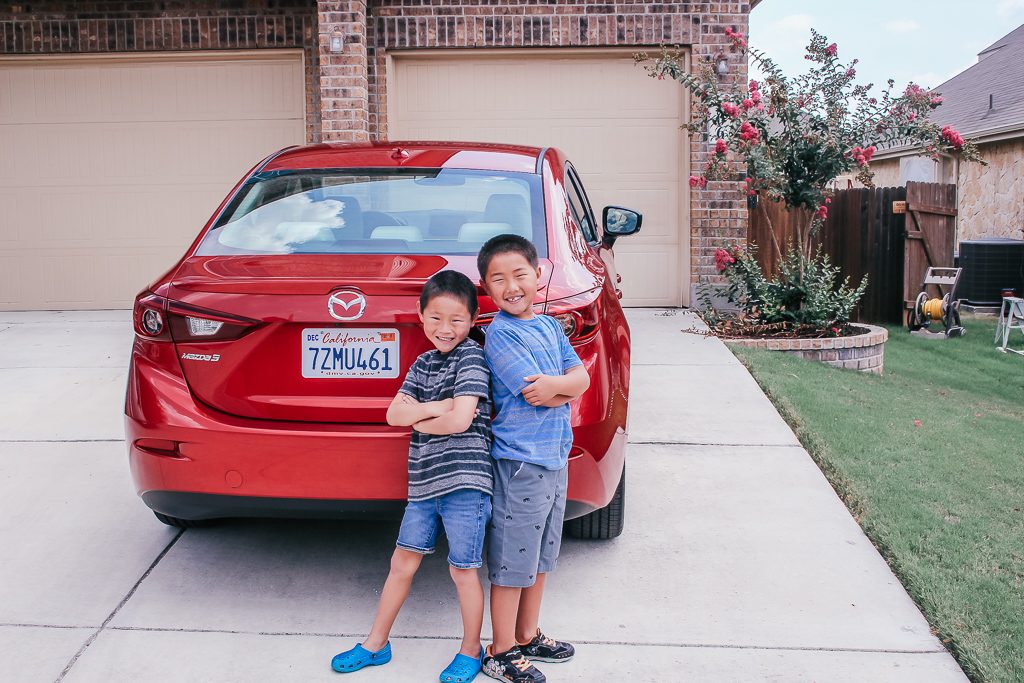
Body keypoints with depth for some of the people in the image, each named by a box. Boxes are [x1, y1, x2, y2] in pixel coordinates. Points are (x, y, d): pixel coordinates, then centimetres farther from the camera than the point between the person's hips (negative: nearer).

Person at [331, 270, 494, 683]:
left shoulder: (471, 356, -8)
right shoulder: (423, 363, 12)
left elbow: (460, 420, -18)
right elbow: (394, 414, 3)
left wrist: (416, 418, -3)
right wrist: (435, 407, -12)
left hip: (464, 481, -7)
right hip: (423, 482, 7)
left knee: (462, 569, 5)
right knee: (402, 562, 15)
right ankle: (376, 645, 30)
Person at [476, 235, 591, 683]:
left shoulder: (549, 325, 9)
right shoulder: (501, 334, -14)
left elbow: (581, 376, 2)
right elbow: (536, 397, -19)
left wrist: (555, 383, -17)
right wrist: (568, 387, -3)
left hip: (555, 458, 8)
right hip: (519, 463, -8)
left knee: (540, 558, 19)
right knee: (511, 563, 3)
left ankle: (527, 636, 34)